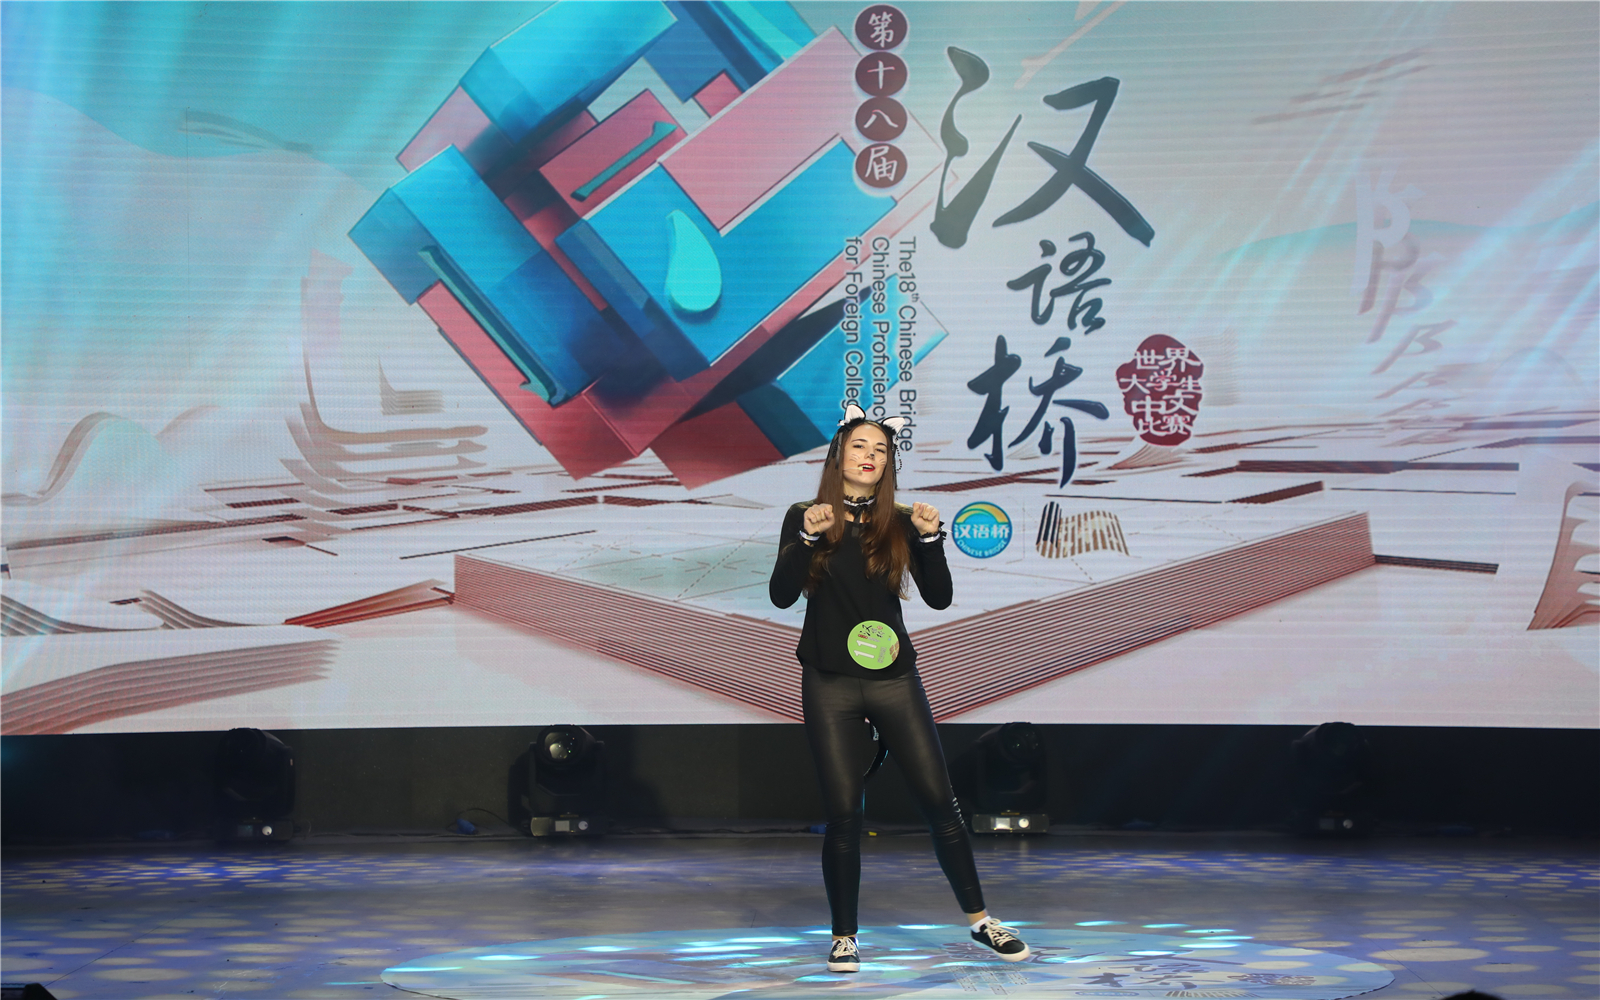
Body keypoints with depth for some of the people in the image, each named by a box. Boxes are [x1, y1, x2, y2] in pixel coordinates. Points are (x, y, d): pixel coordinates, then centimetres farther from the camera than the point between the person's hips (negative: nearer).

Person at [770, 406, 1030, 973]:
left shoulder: (900, 523, 5)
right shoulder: (805, 518, 3)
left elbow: (939, 598, -1)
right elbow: (782, 596, -7)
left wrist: (930, 538, -15)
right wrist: (807, 537, -20)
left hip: (894, 678, 1)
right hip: (829, 683, -1)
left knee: (939, 801, 1)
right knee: (843, 811, -1)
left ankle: (979, 920, 12)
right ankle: (843, 937, 10)